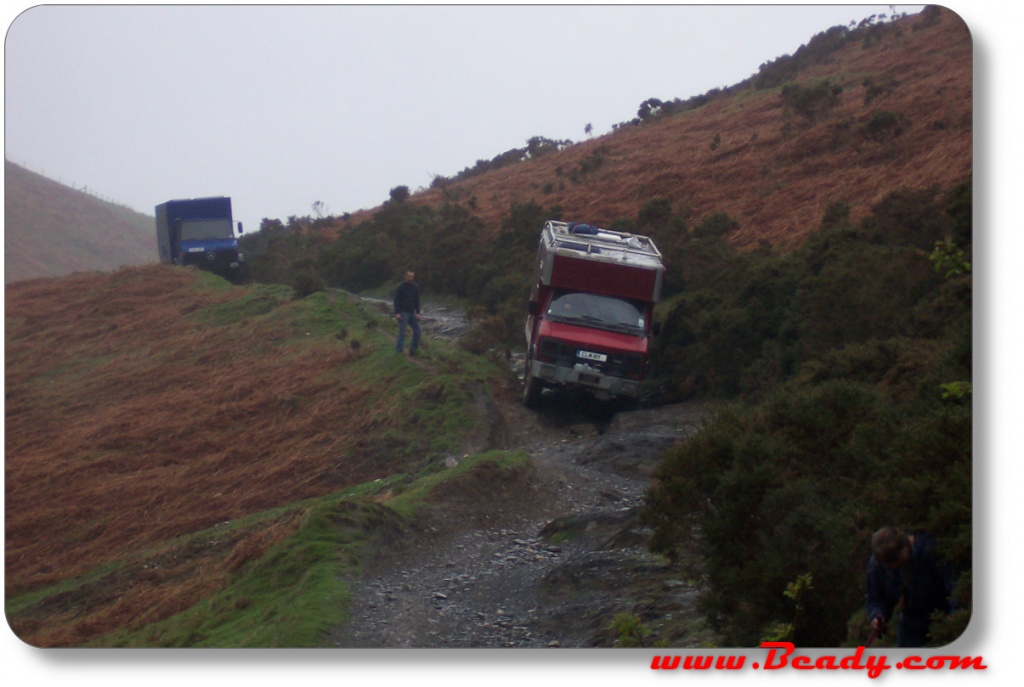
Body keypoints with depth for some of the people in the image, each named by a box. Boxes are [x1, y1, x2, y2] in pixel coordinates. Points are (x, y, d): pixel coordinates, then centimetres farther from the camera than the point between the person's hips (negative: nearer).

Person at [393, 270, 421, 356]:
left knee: (417, 332, 3)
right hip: (403, 313, -6)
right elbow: (396, 300, -9)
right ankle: (399, 352, -6)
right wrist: (397, 313, -17)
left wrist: (418, 313, 4)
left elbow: (417, 301, 12)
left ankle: (412, 350, 14)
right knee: (402, 333, -8)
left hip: (412, 313, 6)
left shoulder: (416, 287, 7)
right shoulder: (401, 287, -8)